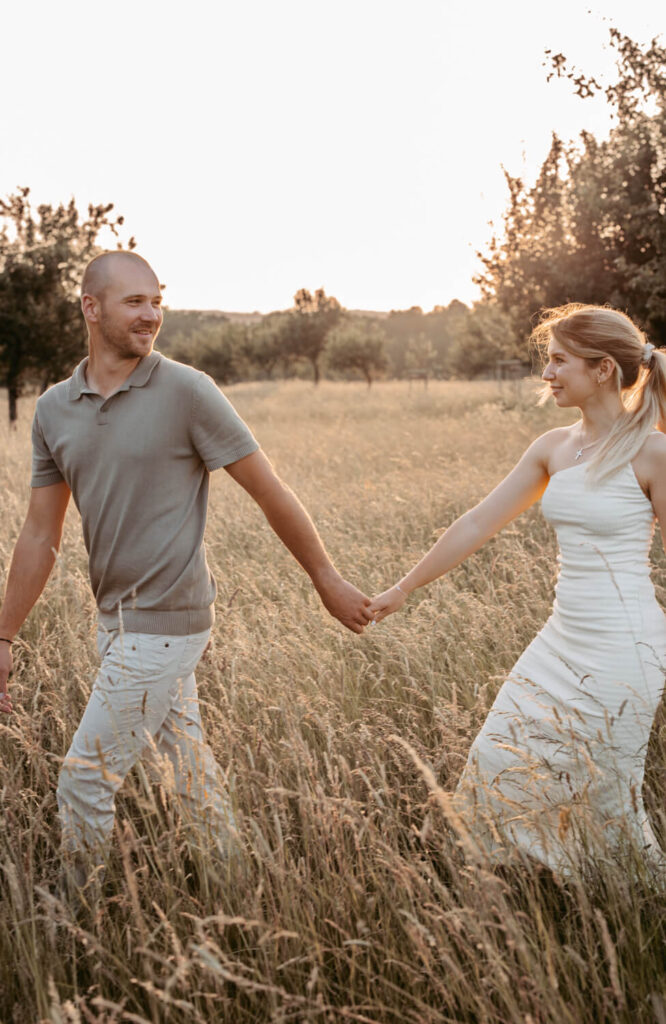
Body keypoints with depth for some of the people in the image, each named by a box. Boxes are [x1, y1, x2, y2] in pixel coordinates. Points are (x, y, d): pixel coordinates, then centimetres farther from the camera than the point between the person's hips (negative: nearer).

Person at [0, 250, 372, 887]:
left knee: (84, 783, 0)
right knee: (188, 774, 17)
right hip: (118, 619, 6)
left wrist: (328, 581, -1)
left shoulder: (186, 392, -12)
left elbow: (271, 493, -7)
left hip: (165, 621, -6)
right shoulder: (54, 409, 6)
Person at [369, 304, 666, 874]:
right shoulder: (554, 448, 6)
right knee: (500, 767, 10)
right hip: (563, 639, 7)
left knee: (600, 795, 6)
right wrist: (404, 589, 14)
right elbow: (478, 524, 10)